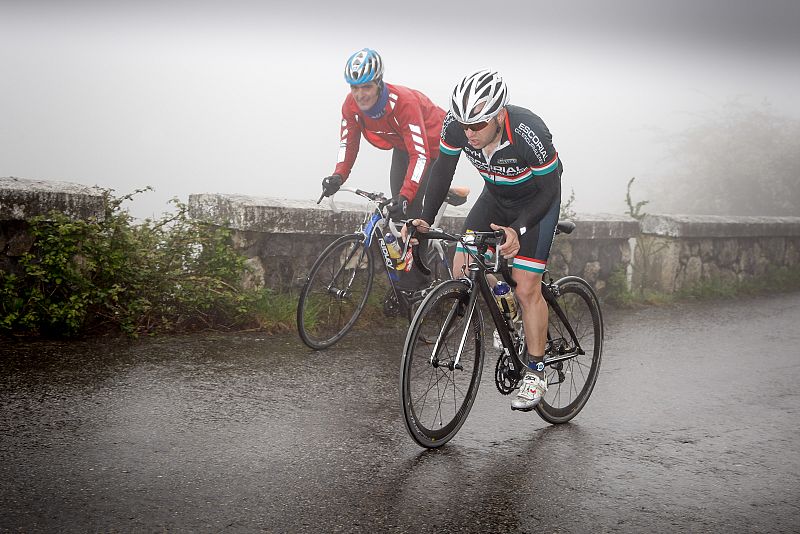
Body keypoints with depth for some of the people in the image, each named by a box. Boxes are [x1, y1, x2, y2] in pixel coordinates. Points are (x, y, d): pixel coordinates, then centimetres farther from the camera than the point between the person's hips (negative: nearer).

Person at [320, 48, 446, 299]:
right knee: (397, 206, 2)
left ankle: (414, 280, -7)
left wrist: (406, 195, -50)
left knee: (410, 204, -17)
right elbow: (349, 143, -12)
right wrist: (338, 176, -30)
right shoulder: (351, 105, -20)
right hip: (402, 147, 7)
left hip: (432, 145, -6)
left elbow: (420, 155, -41)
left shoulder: (403, 101, -38)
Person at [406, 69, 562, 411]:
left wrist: (517, 230, -41)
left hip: (537, 200, -5)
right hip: (496, 196, 5)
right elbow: (443, 170, -9)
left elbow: (549, 190, -27)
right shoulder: (456, 125, -24)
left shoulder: (528, 133, -37)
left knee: (526, 288, -12)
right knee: (461, 270, -8)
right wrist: (425, 219, -20)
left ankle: (535, 373, 3)